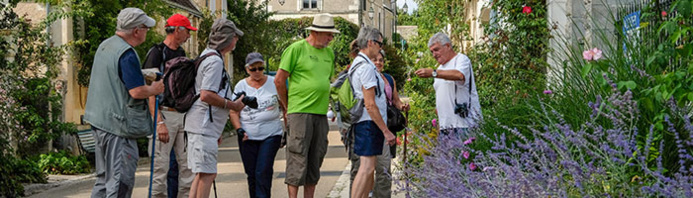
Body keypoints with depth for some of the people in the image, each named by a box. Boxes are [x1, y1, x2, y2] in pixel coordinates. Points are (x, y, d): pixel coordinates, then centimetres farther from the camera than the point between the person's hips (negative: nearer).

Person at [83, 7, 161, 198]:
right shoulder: (127, 54, -18)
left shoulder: (104, 46, 13)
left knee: (104, 178, 18)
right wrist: (154, 89, -3)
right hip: (118, 124, -10)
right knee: (121, 181, -7)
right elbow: (137, 91, -22)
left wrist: (144, 77, 20)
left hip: (99, 120, 10)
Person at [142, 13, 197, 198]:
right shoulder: (157, 52, -9)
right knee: (161, 168, -6)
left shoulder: (181, 53, 17)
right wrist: (159, 122, -23)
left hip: (183, 114, 8)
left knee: (187, 165, 8)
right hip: (164, 114, -8)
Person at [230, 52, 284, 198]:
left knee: (263, 172, -14)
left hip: (271, 135, -2)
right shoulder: (241, 86, 6)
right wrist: (239, 130, -9)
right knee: (251, 174, 5)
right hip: (248, 137, 2)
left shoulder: (274, 83, 3)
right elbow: (234, 112, 7)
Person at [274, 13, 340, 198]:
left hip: (321, 114, 7)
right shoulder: (296, 49, -5)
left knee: (315, 162, 9)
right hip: (300, 113, -6)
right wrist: (289, 106, 3)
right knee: (297, 160, -8)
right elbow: (279, 80, -3)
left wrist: (322, 104, 16)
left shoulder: (329, 53, 15)